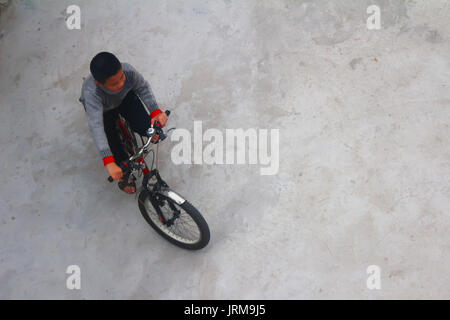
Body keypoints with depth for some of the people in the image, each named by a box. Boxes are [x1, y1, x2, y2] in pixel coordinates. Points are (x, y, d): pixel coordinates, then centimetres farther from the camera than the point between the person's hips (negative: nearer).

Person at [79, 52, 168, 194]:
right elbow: (96, 126, -53)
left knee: (146, 129, -16)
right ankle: (125, 174, 22)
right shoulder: (91, 93, -46)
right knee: (115, 150, -8)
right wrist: (108, 162, -60)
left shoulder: (128, 70, -39)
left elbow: (143, 87, -18)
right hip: (103, 110, -2)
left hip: (125, 97, 2)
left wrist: (156, 111, -31)